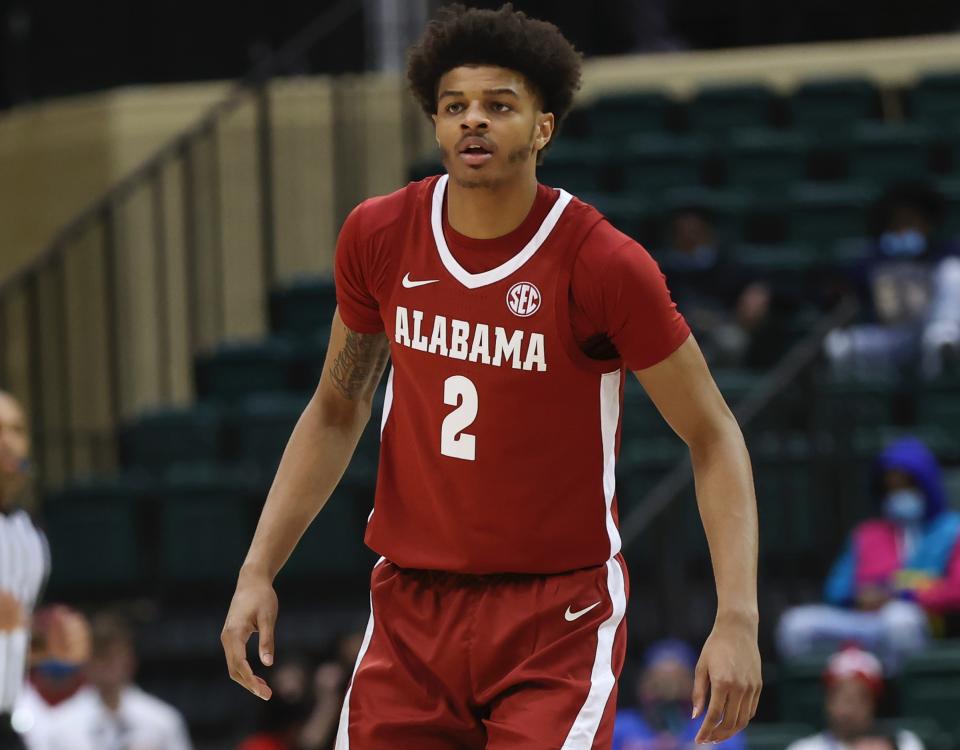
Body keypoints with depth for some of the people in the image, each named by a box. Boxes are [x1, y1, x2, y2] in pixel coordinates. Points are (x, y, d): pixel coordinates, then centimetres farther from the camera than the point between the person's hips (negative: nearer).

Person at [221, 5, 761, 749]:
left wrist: (737, 620, -17)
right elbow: (337, 412, 13)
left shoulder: (605, 265, -14)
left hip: (558, 621, -4)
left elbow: (713, 437, -7)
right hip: (412, 610, 4)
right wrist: (258, 571, 6)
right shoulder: (378, 237, -2)